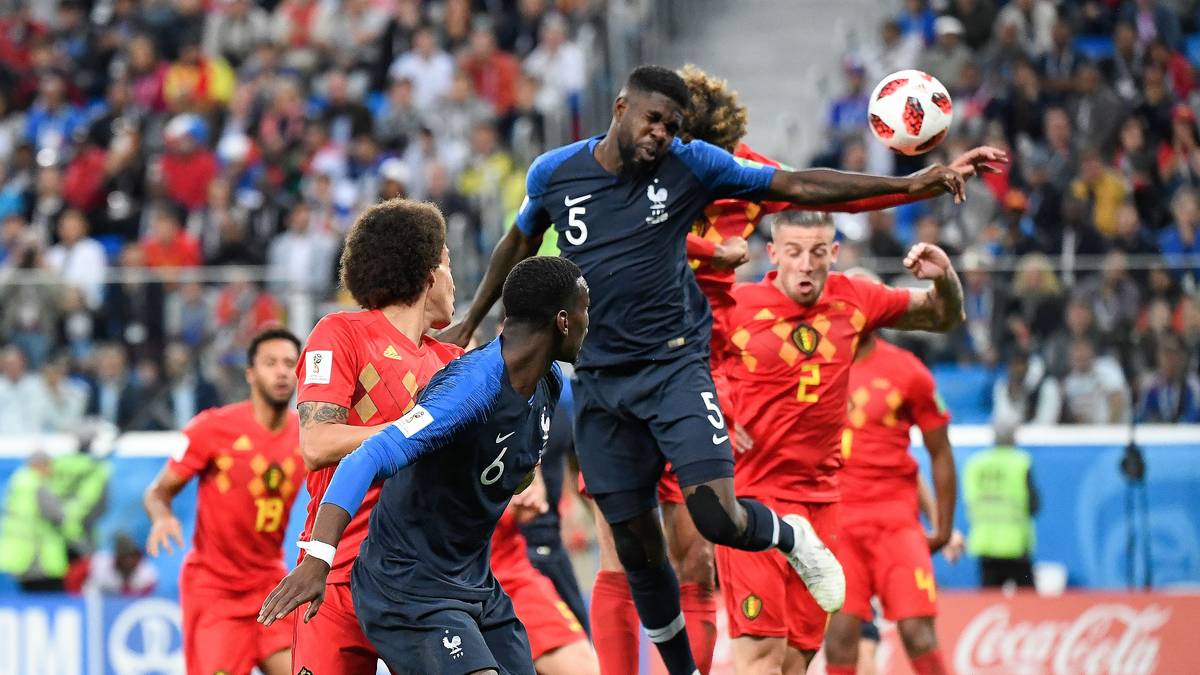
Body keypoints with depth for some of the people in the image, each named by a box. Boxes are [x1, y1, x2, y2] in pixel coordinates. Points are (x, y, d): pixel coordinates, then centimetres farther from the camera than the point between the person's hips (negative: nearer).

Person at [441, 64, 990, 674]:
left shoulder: (690, 166, -5)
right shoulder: (554, 174, 0)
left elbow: (795, 186, -5)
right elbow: (518, 245, 19)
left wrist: (906, 186, -11)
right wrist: (470, 323, 26)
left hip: (675, 365, -2)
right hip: (600, 380, 2)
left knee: (717, 518, -18)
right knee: (636, 544, 6)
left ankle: (792, 537, 17)